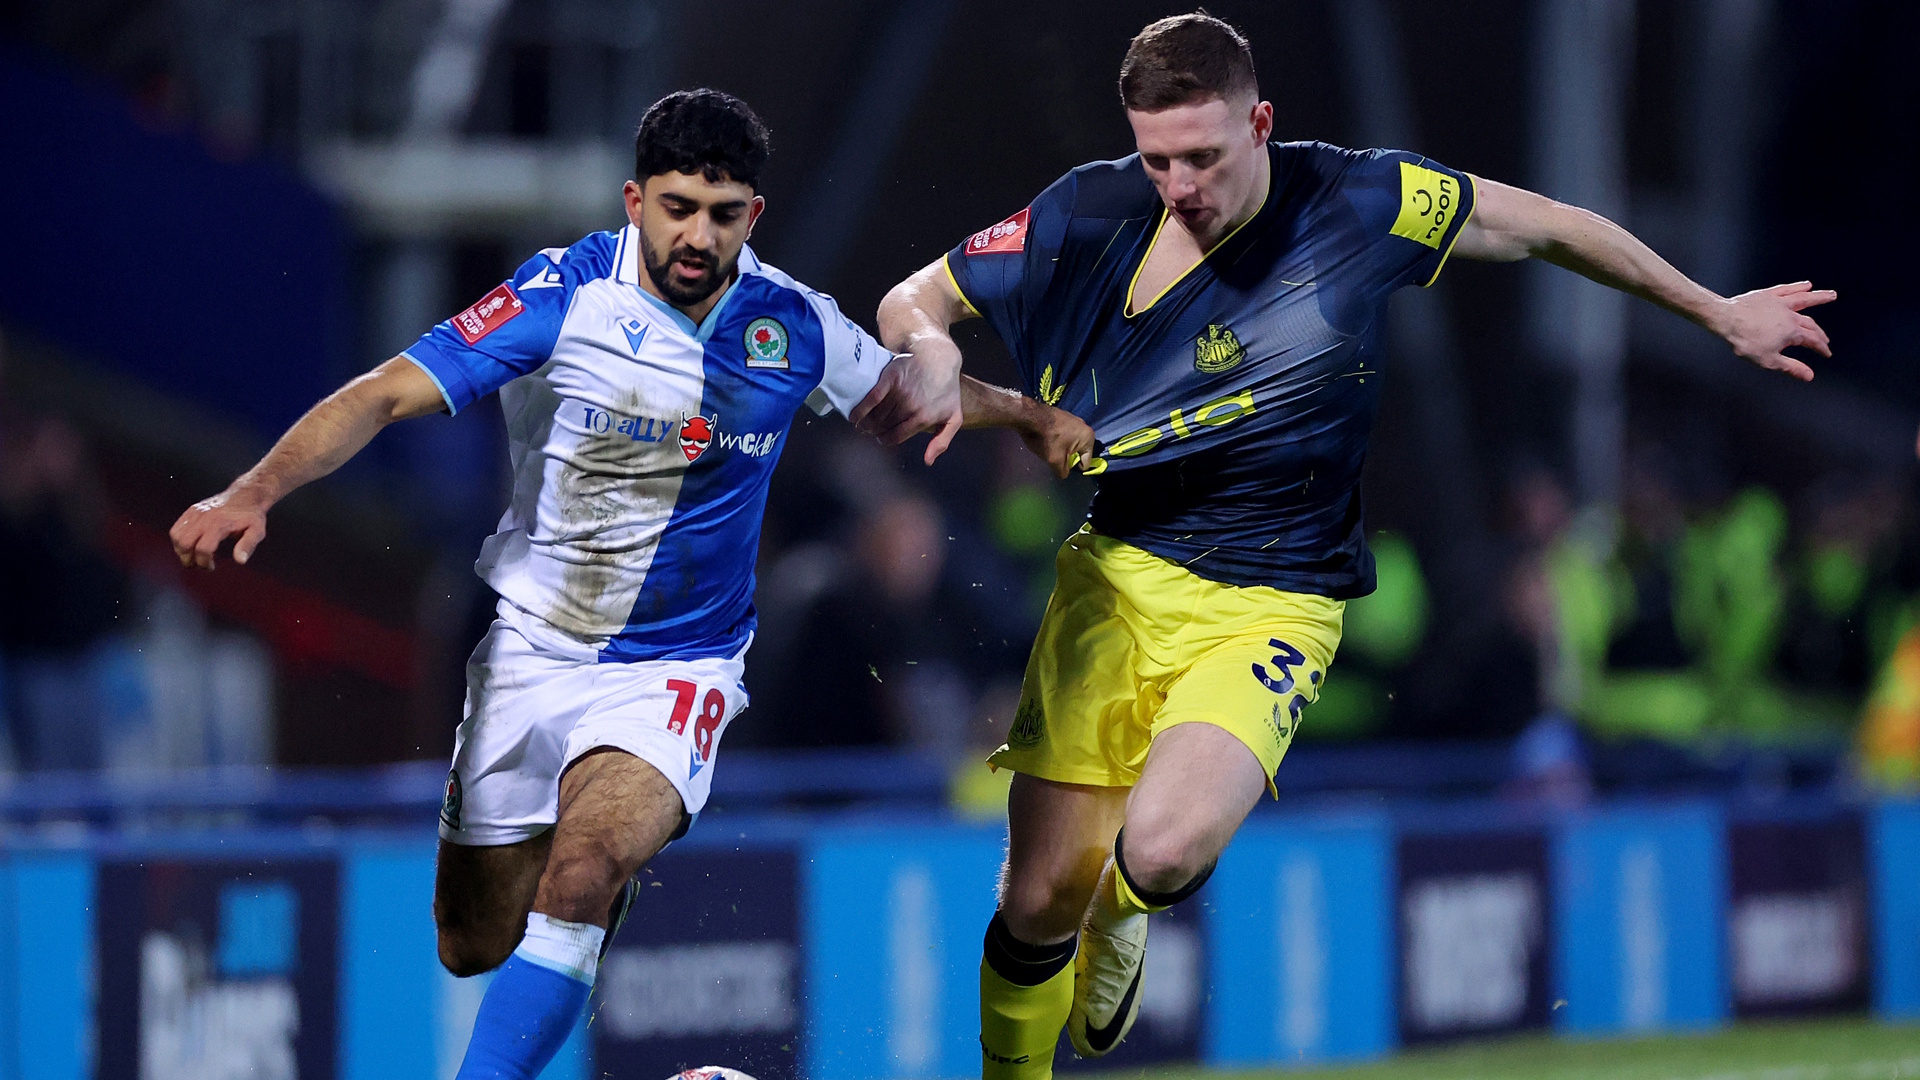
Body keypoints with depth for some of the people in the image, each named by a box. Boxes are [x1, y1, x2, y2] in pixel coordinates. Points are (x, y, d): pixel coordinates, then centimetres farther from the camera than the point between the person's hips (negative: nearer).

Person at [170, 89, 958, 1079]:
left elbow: (893, 400, 17)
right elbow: (388, 394, -18)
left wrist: (935, 380, -9)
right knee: (476, 948, 9)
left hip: (675, 665, -1)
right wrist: (254, 492, -31)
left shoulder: (792, 325, -5)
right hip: (530, 651, 1)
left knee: (584, 870, -30)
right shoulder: (563, 294, -14)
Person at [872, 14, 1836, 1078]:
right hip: (1117, 577, 2)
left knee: (1164, 847, -26)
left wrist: (1719, 312, 16)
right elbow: (910, 305, 6)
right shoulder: (1090, 214, -7)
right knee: (1041, 896, -3)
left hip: (1268, 608, -2)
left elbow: (1550, 228, 5)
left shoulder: (1359, 204, -11)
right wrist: (980, 402, -15)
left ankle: (1121, 914, 12)